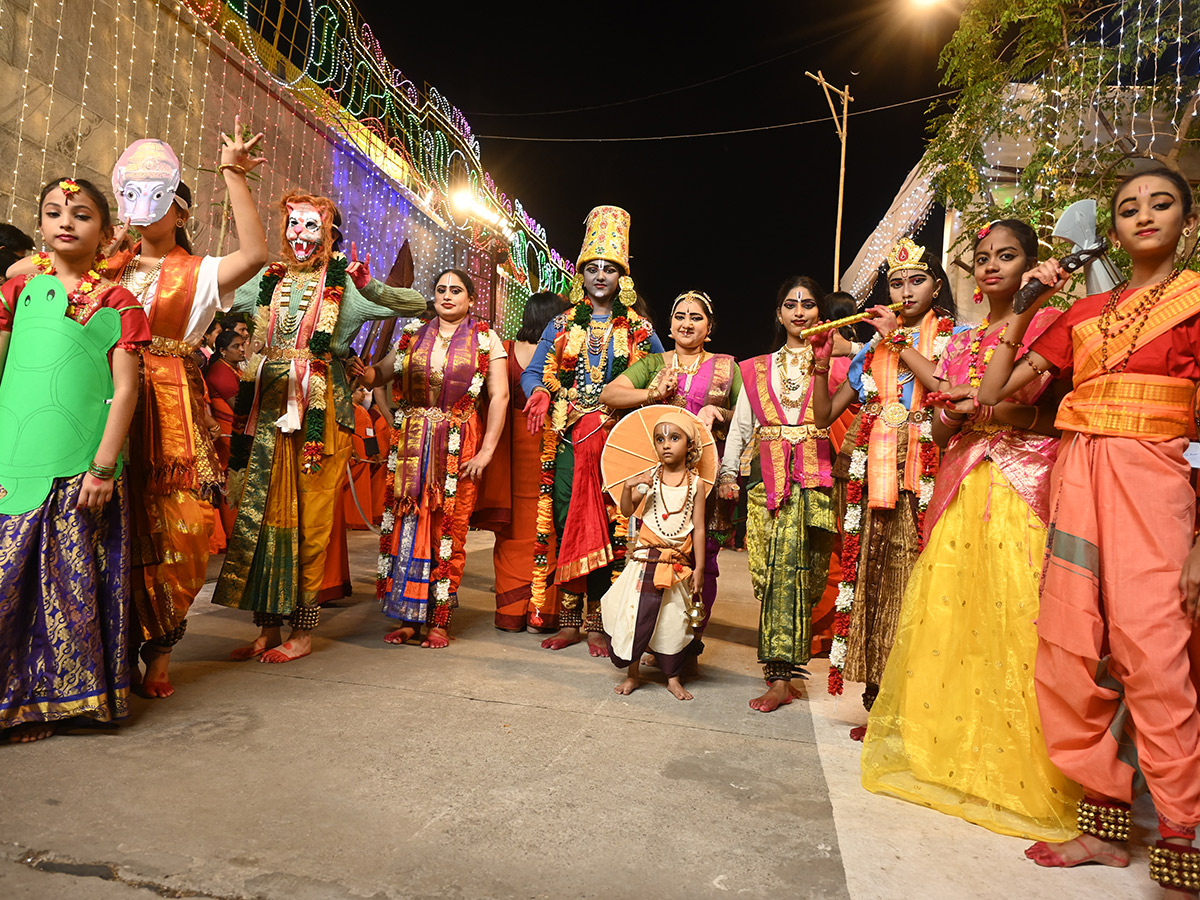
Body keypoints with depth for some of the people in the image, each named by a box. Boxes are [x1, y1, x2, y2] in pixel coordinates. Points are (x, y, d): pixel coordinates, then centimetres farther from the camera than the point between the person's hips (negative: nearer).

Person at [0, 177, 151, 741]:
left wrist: (103, 466, -7)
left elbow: (125, 389, -2)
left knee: (70, 582, 1)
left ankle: (50, 698, 15)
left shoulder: (116, 303, 4)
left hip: (80, 469, -3)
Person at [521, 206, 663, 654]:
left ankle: (598, 622, 6)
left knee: (606, 526, -5)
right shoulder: (562, 325, 13)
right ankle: (570, 618, 11)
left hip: (616, 441, -1)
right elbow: (533, 372, 13)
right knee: (565, 522, -1)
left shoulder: (638, 329, 10)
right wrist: (539, 394, -10)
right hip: (568, 440, 2)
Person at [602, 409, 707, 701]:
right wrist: (628, 487, -23)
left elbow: (699, 528, -2)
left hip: (679, 562, 0)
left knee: (674, 619, 7)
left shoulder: (695, 483, -3)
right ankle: (632, 674, 20)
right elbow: (627, 511, -5)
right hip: (646, 557, 0)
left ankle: (672, 677, 25)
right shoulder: (650, 479, -1)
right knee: (635, 614, 2)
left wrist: (699, 568, -3)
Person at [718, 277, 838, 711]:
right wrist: (727, 472, 9)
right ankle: (783, 671, 8)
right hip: (768, 480, 3)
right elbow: (740, 426, 17)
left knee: (791, 570, -12)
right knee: (773, 573, -3)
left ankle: (779, 675, -6)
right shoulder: (757, 369, 20)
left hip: (817, 478, -3)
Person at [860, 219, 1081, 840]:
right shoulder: (961, 341, 20)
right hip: (961, 486, 5)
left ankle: (1025, 775, 3)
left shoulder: (1047, 324, 5)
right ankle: (950, 754, 15)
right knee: (949, 614, 2)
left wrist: (990, 408, -16)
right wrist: (949, 414, -3)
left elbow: (1064, 415, -6)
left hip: (1022, 485, -4)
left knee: (1015, 618, -9)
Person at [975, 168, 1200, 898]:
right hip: (1077, 480, 5)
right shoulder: (1082, 314, 16)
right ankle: (1106, 824, 18)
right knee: (1073, 652, 5)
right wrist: (1024, 309, 7)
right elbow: (994, 391, 12)